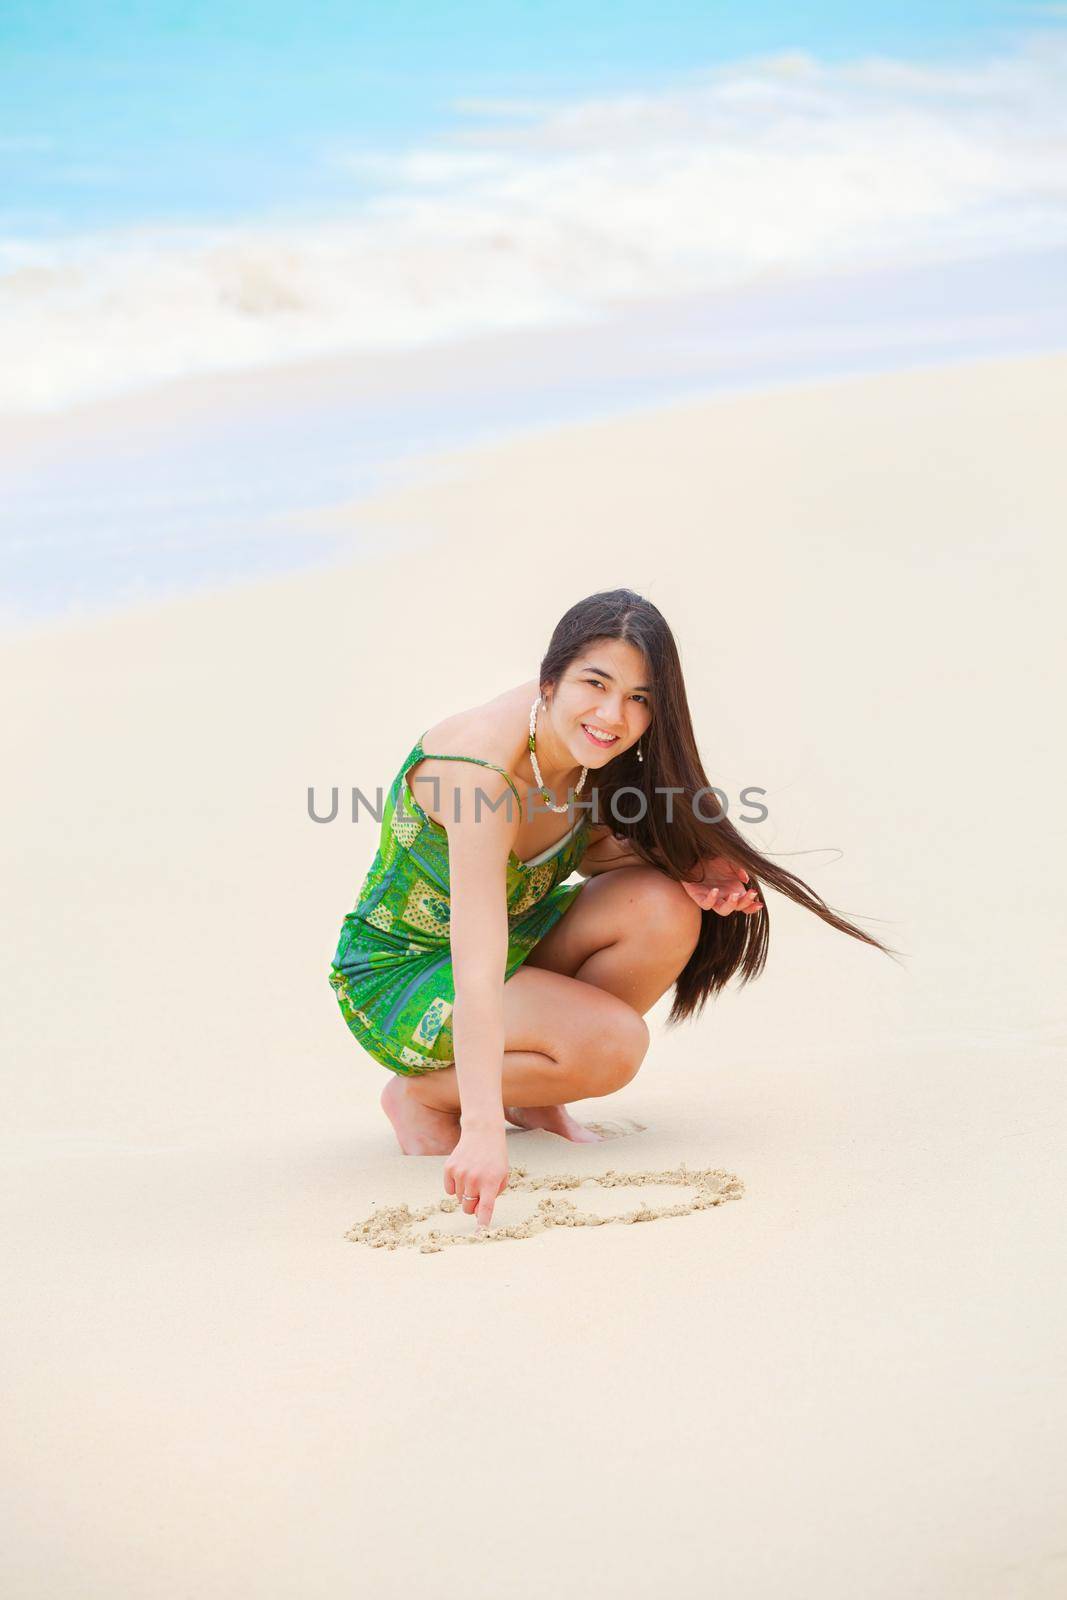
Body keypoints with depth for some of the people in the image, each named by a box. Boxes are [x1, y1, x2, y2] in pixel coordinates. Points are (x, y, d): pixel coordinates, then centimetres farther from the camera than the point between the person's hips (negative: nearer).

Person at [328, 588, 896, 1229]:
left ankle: (534, 1094, 1)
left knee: (666, 914, -20)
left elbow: (593, 847, 8)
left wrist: (685, 873, -14)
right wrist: (483, 1128, -48)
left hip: (519, 936, 7)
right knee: (610, 1042, -29)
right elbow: (477, 967, -41)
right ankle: (422, 1095, -3)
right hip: (399, 974, -7)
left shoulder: (586, 745, -12)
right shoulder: (482, 769, -34)